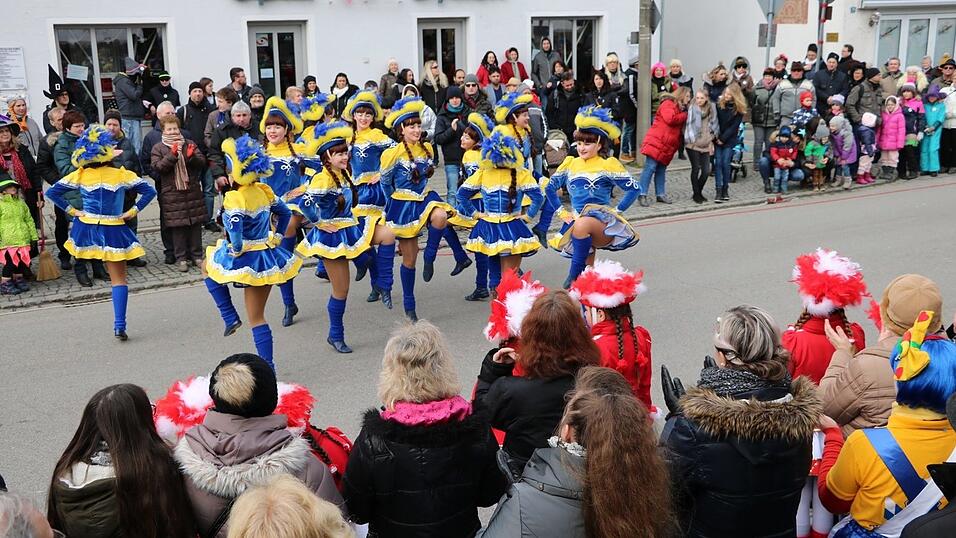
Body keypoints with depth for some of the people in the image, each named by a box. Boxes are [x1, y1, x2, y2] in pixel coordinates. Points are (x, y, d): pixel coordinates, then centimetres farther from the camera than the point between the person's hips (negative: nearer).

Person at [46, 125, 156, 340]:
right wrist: (133, 211, -5)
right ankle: (119, 326, -3)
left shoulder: (79, 176, -3)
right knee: (119, 279, 3)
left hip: (86, 229, 2)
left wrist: (71, 210, 2)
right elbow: (149, 191, -8)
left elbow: (51, 192, -1)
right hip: (114, 233, -1)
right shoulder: (122, 175, -8)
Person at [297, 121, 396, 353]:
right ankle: (336, 336, 19)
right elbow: (305, 204, -32)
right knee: (341, 290, 1)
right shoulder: (323, 179, -20)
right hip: (333, 236, -7)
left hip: (351, 228, 7)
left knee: (387, 235, -14)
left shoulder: (343, 174, 6)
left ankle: (382, 284, 0)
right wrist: (321, 223, -20)